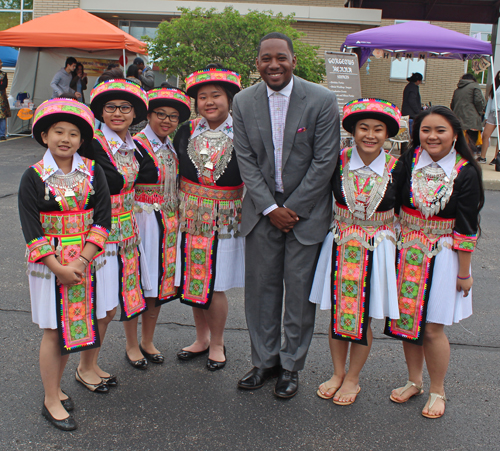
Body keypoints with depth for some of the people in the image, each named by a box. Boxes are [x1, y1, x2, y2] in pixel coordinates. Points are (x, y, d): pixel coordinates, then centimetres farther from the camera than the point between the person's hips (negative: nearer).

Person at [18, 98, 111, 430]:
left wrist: (81, 260, -13)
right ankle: (51, 400, 19)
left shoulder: (93, 172, 0)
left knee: (72, 326, 11)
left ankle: (56, 387, 31)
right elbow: (32, 231, -8)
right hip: (48, 263, -3)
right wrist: (59, 268, -15)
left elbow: (103, 219, -4)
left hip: (83, 261, 3)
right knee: (53, 331, 4)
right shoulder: (34, 177, -6)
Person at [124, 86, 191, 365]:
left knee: (160, 280, 13)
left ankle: (148, 342, 28)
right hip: (142, 222, -7)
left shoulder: (173, 148, 11)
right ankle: (132, 345, 20)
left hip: (169, 224, 7)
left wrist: (176, 219, 15)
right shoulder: (137, 146, -11)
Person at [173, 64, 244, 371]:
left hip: (224, 219, -4)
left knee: (215, 285, 1)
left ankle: (217, 343, 23)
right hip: (190, 216, 4)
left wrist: (247, 212, -3)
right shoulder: (186, 132, 5)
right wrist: (180, 206, 10)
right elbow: (175, 171, 14)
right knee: (193, 281, 11)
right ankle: (202, 338, 31)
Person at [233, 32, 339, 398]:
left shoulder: (322, 100, -9)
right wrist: (271, 209, -8)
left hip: (307, 210, -2)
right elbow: (246, 160, 0)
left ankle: (291, 366, 21)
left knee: (300, 292, 3)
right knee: (260, 286, 8)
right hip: (262, 209, 3)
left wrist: (292, 208, -10)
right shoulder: (244, 102, 0)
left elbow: (325, 160, -9)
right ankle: (265, 361, 25)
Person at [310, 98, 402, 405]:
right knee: (337, 312, 11)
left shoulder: (396, 169, -6)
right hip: (340, 247, 1)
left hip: (377, 250, -1)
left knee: (363, 318, 8)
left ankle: (352, 379, 28)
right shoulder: (338, 162, -6)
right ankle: (338, 373, 32)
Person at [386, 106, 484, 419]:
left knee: (432, 329, 2)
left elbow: (466, 229, -8)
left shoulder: (465, 174, -11)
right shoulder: (408, 162, -3)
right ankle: (414, 381, 34)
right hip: (406, 253, 4)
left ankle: (438, 391, 25)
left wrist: (464, 273, -6)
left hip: (442, 256, -3)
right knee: (407, 321, 13)